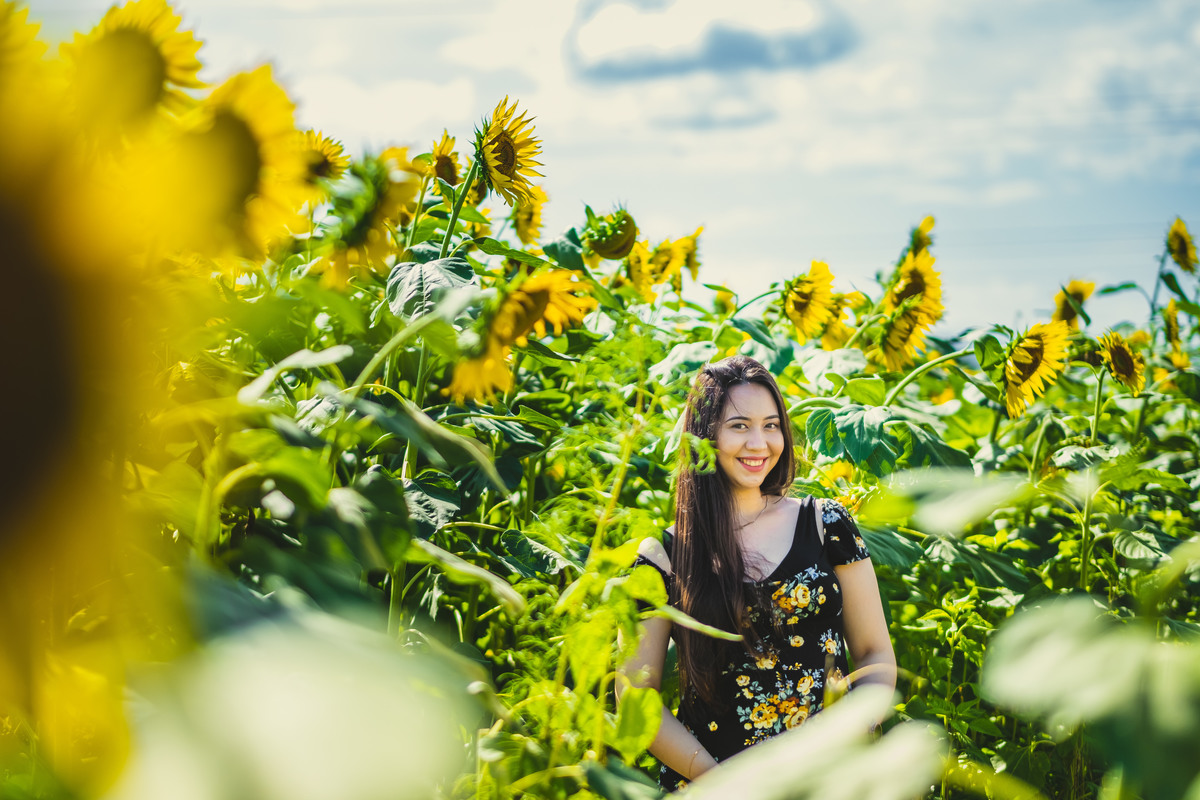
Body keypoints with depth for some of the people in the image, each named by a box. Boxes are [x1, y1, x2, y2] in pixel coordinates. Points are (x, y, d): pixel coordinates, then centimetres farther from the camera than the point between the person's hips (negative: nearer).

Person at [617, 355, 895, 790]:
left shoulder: (826, 524, 8)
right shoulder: (665, 554, 3)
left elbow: (876, 655, 11)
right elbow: (635, 693, 3)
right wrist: (720, 779, -9)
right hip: (707, 783, -1)